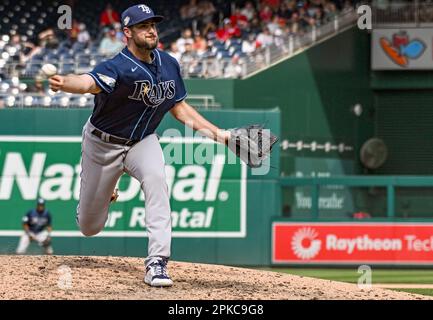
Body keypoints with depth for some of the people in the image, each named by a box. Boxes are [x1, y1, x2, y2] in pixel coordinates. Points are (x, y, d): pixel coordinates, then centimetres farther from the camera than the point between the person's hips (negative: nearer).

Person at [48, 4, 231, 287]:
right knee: (90, 227, 6)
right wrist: (64, 84, -73)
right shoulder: (118, 68, -29)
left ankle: (157, 263, -30)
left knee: (156, 178, -32)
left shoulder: (169, 64, -7)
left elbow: (179, 108, 6)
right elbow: (90, 82, -50)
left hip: (142, 141, 3)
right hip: (104, 144, -3)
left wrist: (217, 133, -1)